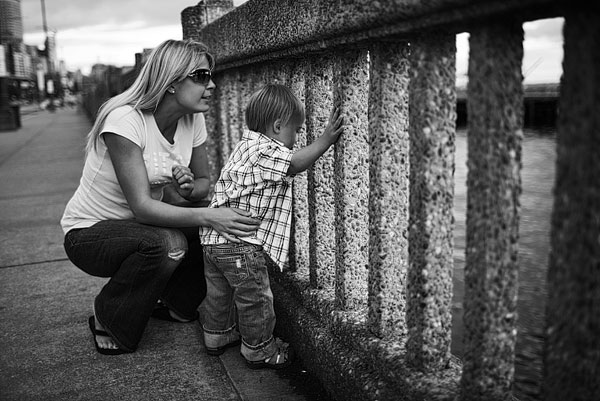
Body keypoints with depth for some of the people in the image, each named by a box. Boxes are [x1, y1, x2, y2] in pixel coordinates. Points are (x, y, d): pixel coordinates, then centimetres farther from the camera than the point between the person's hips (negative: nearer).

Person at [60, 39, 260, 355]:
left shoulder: (193, 119, -7)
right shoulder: (125, 119, -28)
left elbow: (203, 182, 3)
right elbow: (142, 206, -33)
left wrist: (189, 190, -21)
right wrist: (206, 216, -43)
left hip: (143, 225, 6)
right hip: (89, 232, -6)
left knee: (226, 224, -13)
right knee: (167, 243, -34)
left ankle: (176, 304, 10)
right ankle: (106, 322, -7)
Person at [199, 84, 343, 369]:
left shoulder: (248, 145, 15)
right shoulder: (266, 151, -15)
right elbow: (295, 163, -21)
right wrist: (325, 139, -17)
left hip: (213, 238, 10)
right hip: (239, 243, -10)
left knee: (219, 291, 24)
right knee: (254, 297, 5)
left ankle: (217, 335, 41)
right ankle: (258, 350, 18)